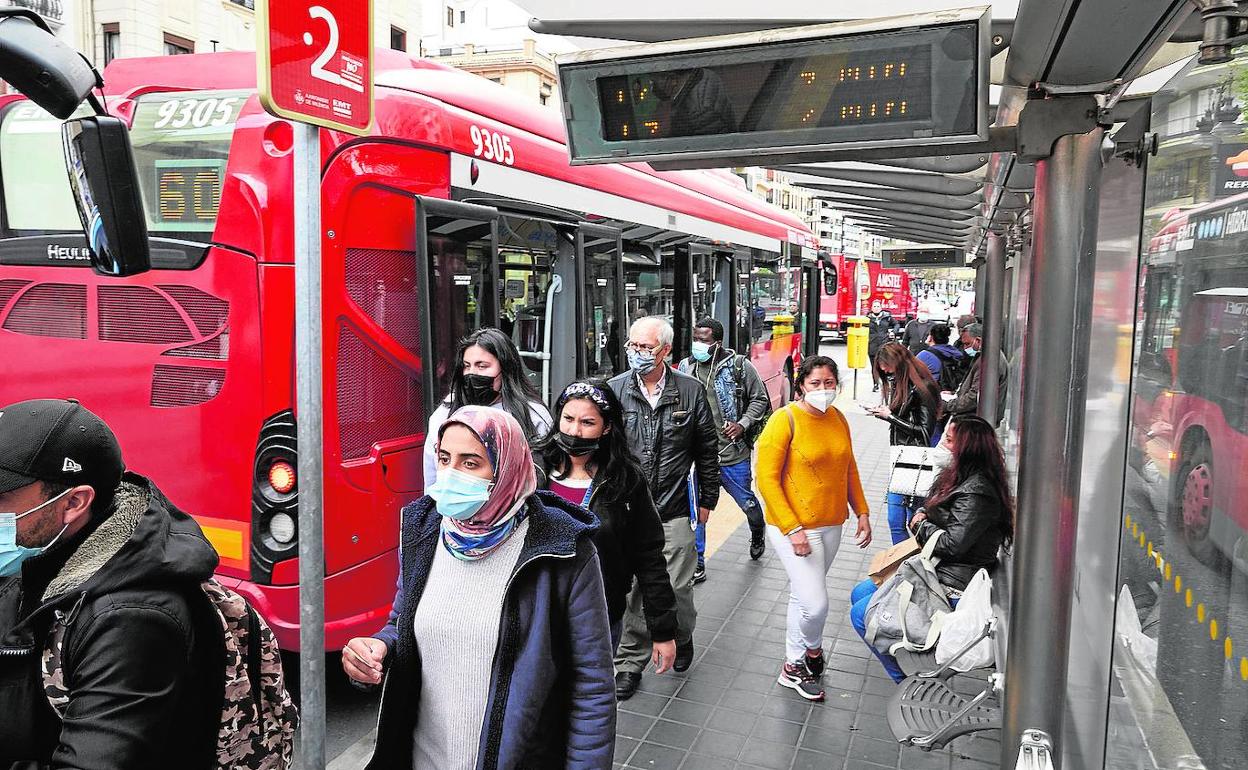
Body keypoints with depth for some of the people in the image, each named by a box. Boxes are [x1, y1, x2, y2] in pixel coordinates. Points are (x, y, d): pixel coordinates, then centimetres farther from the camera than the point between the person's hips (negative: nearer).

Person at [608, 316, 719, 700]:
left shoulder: (690, 391, 0)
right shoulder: (614, 391, 0)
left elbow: (708, 449, 9)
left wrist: (707, 499, 12)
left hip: (674, 512, 0)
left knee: (676, 589, 7)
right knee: (629, 591, 4)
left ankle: (682, 638, 38)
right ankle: (629, 663, 21)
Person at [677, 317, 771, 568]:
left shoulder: (739, 366, -7)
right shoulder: (685, 367, 1)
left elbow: (760, 399, 2)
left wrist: (743, 424, -10)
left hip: (733, 454, -1)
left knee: (747, 501, 17)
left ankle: (758, 535, 50)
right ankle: (696, 564, 17)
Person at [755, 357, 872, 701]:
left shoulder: (838, 418, 5)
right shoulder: (785, 420, -16)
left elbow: (849, 469, 17)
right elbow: (767, 480, -17)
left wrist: (862, 512, 11)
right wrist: (793, 529, -21)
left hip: (831, 525, 6)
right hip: (794, 527, -6)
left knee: (802, 596, 18)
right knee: (815, 604, -9)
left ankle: (794, 666, 33)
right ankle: (812, 649, 21)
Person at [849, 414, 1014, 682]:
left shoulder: (976, 493, -24)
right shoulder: (959, 477, 8)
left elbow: (952, 544, -27)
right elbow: (929, 509, 20)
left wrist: (922, 526, -9)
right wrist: (920, 515, -3)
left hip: (951, 585, -11)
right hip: (934, 569, 11)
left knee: (861, 615, -11)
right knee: (859, 594, 15)